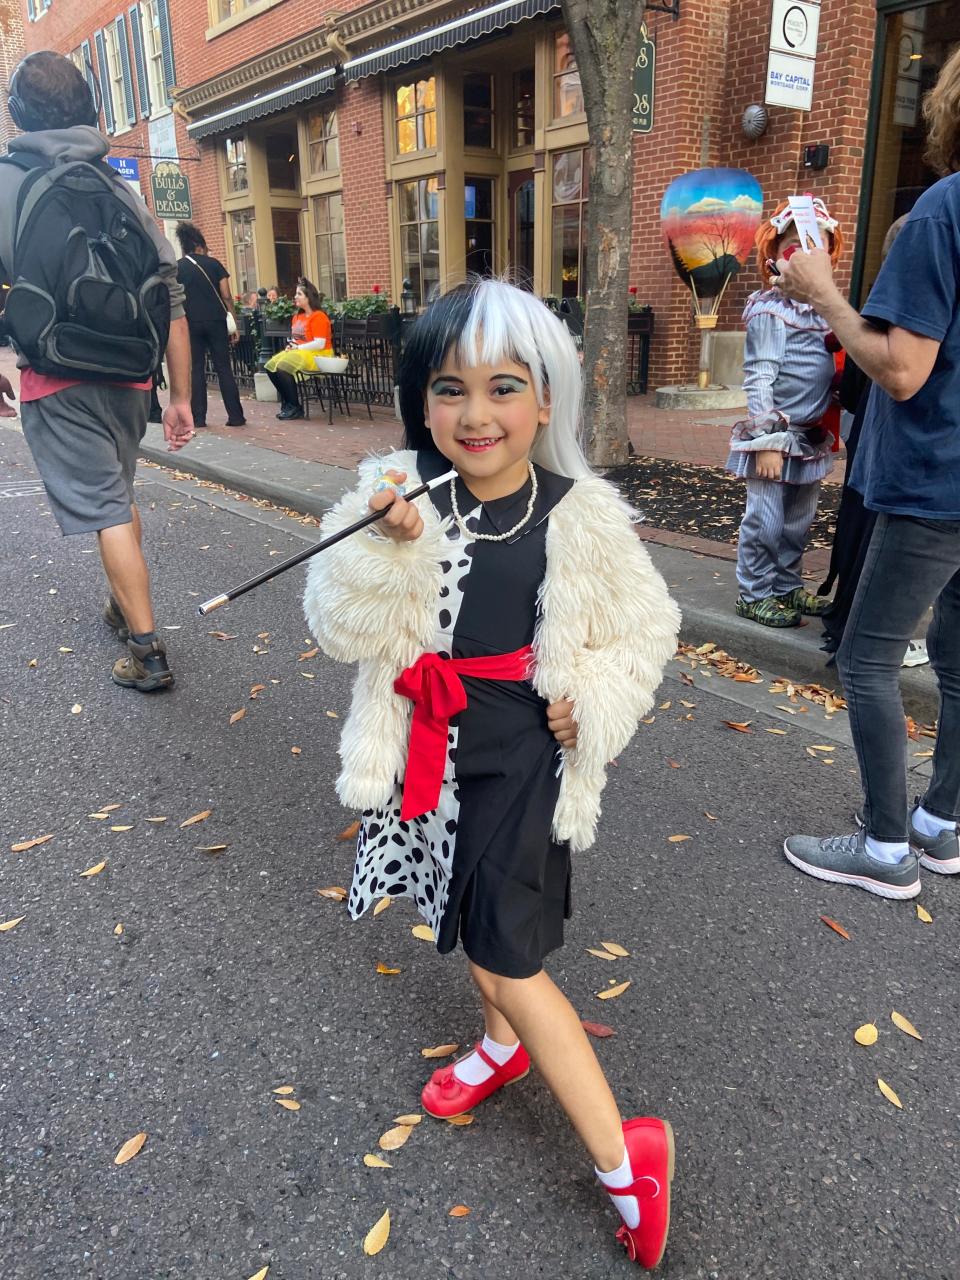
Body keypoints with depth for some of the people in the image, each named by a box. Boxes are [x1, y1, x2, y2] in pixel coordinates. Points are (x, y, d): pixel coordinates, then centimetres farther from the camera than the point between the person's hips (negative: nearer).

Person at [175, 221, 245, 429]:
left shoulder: (176, 268, 5)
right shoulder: (214, 264, 4)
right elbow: (227, 297, -1)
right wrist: (234, 325, 3)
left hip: (191, 324, 0)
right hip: (216, 322, 0)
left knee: (196, 369, 5)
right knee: (224, 368, 2)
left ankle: (198, 418, 2)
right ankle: (236, 416, 0)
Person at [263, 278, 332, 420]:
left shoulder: (318, 316, -11)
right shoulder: (297, 316, 15)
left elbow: (320, 344, -19)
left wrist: (298, 347, -15)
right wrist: (291, 345, 3)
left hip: (317, 355, -9)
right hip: (298, 351, 9)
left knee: (282, 368, -27)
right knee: (270, 366, -9)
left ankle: (295, 408, -15)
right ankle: (287, 403, 1)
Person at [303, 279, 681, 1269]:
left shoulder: (581, 519, -13)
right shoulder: (396, 498, -10)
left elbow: (643, 629, 0)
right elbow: (347, 631, -14)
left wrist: (590, 703, -14)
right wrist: (386, 548, -29)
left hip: (523, 760, -4)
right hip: (430, 752, 4)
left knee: (504, 955, 2)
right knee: (472, 924, 23)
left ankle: (626, 1159, 20)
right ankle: (503, 1044, 53)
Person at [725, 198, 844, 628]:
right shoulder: (770, 309, -11)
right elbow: (759, 379, -15)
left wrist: (829, 429, 11)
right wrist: (768, 440, -19)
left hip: (810, 436, 8)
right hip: (777, 434, -8)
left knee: (798, 520, 16)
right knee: (765, 519, -1)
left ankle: (787, 587, 29)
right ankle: (754, 595, 11)